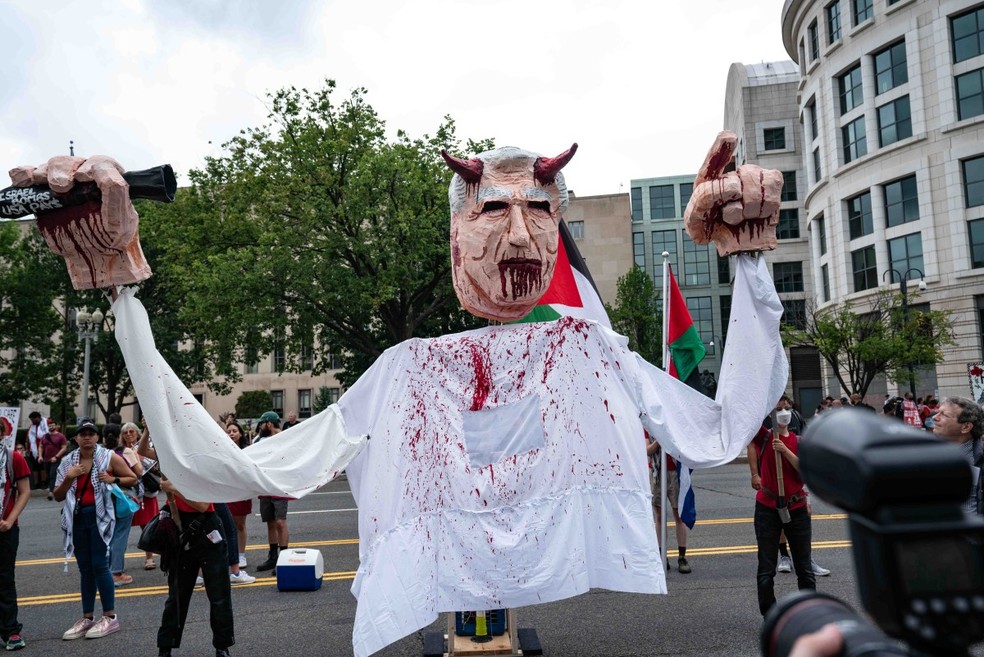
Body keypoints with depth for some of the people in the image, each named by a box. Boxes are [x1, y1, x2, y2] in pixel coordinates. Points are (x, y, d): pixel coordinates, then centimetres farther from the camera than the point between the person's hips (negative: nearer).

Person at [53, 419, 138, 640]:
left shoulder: (109, 457, -4)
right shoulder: (68, 462, 6)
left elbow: (133, 479, 1)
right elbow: (58, 496, 7)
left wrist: (113, 479, -16)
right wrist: (69, 478, -10)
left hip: (100, 515, -4)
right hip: (77, 517, 5)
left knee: (99, 565, -7)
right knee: (85, 568, 10)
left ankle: (110, 617, 2)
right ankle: (87, 618, 17)